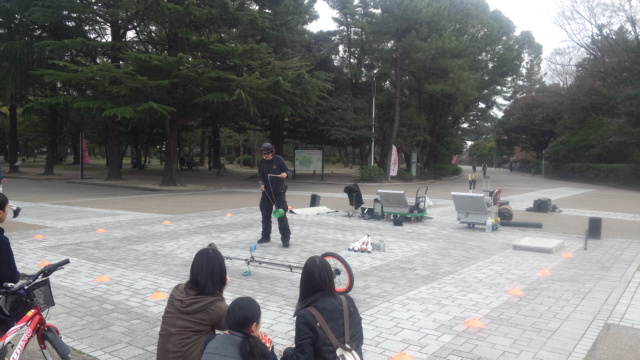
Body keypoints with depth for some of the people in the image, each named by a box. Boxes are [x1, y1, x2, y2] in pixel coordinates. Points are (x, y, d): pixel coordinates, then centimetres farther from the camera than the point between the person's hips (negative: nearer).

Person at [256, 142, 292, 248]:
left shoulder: (279, 160, -10)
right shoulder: (261, 162, 0)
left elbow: (288, 171, -8)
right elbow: (260, 176, 6)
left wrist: (285, 174, -31)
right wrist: (261, 184, -15)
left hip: (279, 191, -4)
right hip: (266, 192, 4)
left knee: (281, 215, -5)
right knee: (265, 214, 11)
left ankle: (285, 238, 0)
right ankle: (266, 236, 26)